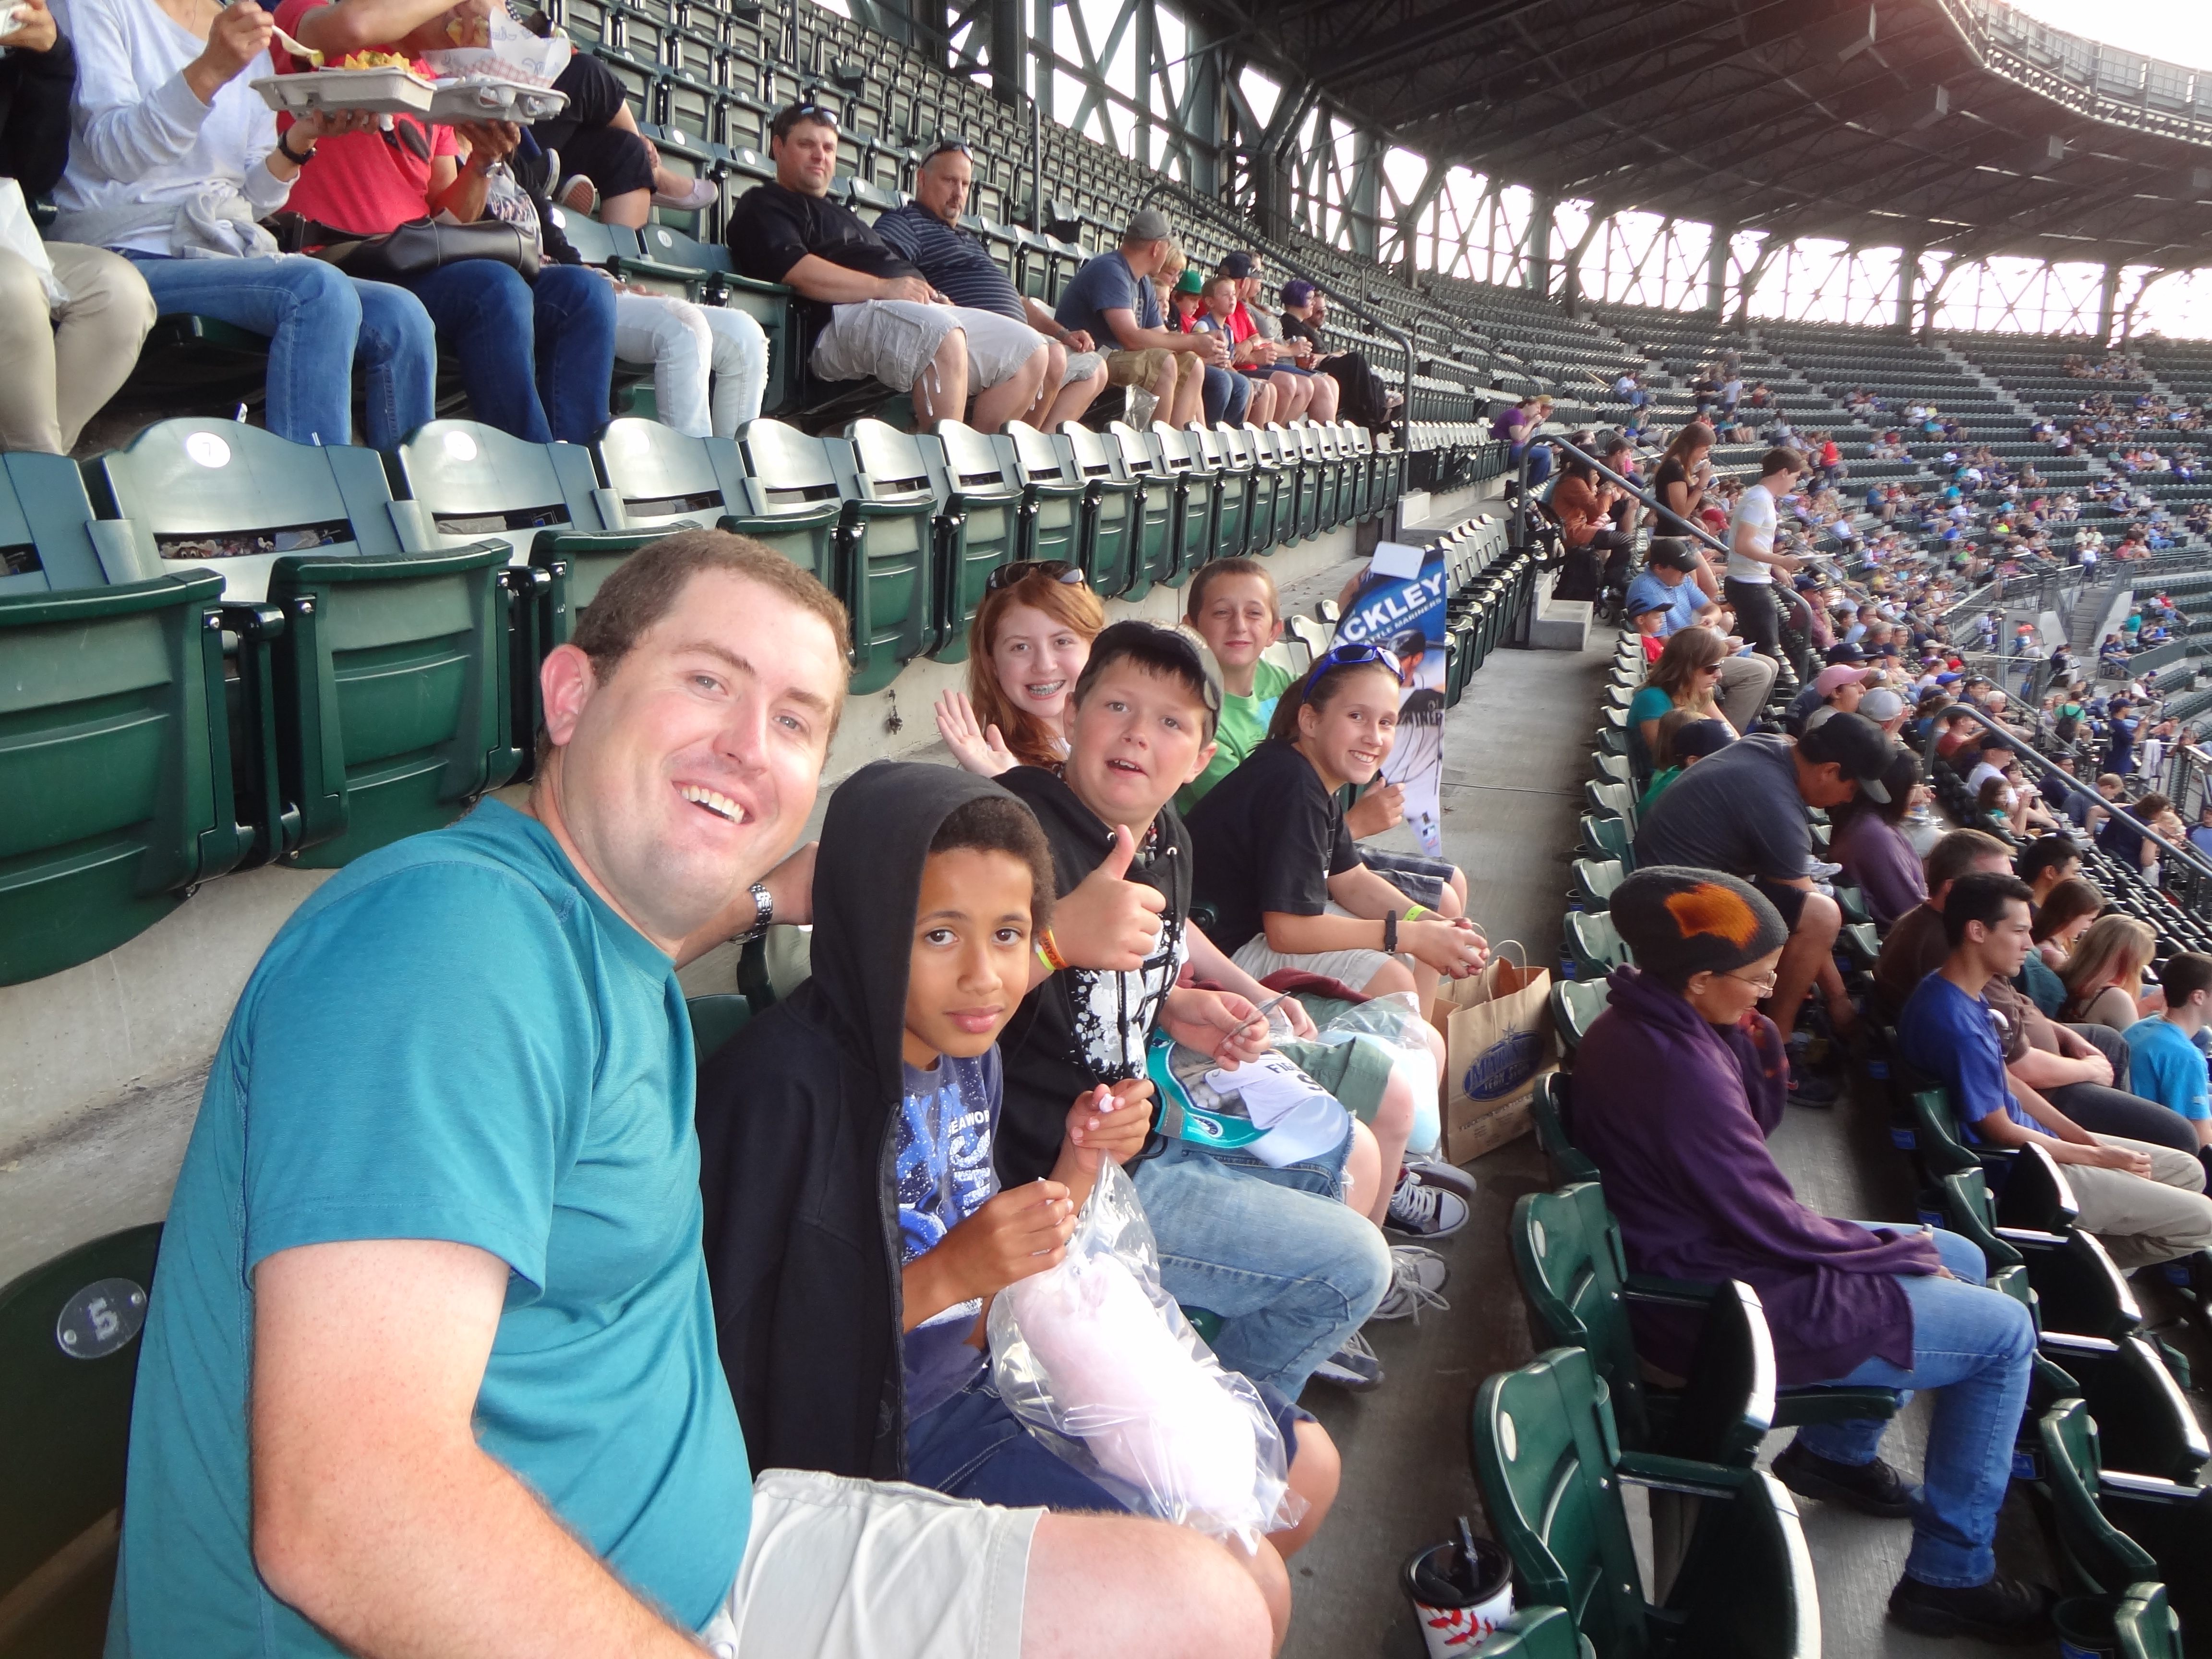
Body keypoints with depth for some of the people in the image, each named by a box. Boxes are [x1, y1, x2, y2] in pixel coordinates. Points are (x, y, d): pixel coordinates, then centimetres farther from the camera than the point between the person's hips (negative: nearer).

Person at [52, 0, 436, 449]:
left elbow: (255, 199, 16)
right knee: (319, 290, -32)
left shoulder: (253, 42, 19)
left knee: (401, 318, -20)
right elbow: (114, 152, -11)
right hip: (129, 260, -6)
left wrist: (300, 140, -2)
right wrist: (209, 71, -22)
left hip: (233, 254, 6)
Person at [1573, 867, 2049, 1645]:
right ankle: (1950, 1578, 9)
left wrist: (1754, 1042, -8)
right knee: (2003, 1330, -1)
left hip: (1699, 1255, 10)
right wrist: (1905, 1252, -7)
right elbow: (1773, 1226, -23)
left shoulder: (1639, 1024, -1)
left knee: (1960, 1260, 21)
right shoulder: (1680, 1069, -31)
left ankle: (1836, 1451, 32)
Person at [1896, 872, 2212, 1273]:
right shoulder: (1955, 1023, -31)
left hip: (2032, 1141, 10)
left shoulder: (1965, 995, 1)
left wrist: (2082, 1136, 5)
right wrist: (2100, 1157, -9)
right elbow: (2002, 1132, -22)